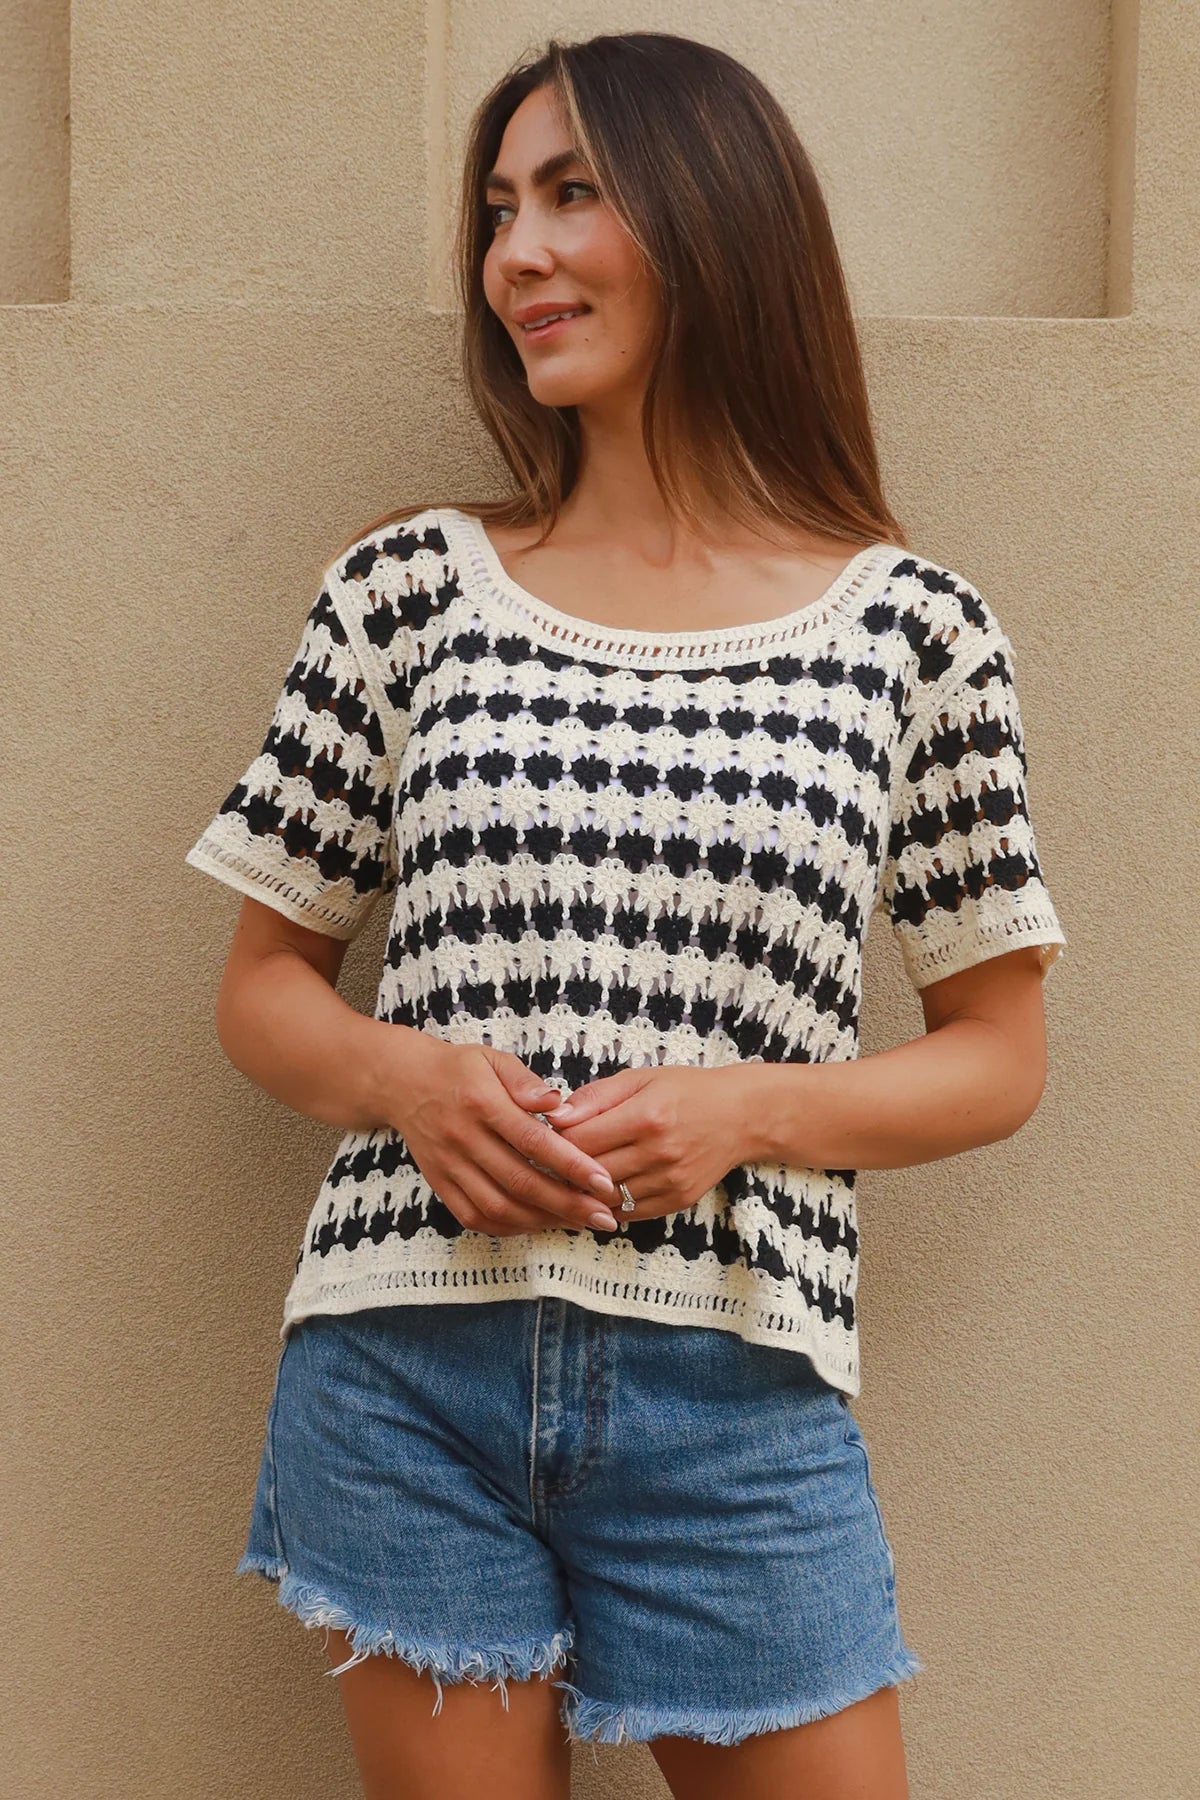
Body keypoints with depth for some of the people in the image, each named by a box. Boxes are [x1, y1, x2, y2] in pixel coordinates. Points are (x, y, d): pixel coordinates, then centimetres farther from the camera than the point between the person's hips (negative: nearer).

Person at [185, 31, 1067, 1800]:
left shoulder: (911, 629, 1)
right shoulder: (407, 587, 4)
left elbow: (1000, 1055, 6)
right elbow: (263, 984, 10)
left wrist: (747, 1108, -11)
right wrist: (409, 1076, -11)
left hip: (735, 1397, 0)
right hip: (411, 1375, 1)